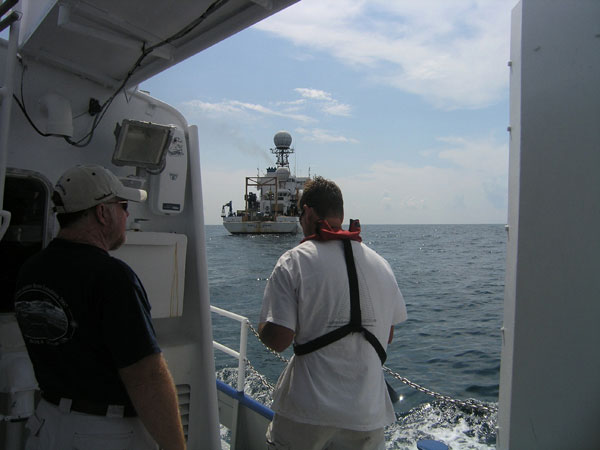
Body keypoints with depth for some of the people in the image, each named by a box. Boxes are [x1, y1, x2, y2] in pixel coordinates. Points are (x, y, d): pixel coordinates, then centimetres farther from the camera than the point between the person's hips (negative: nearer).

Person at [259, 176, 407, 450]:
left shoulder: (293, 262, -11)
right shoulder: (381, 264, 3)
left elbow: (277, 339, -16)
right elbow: (387, 337, 12)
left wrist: (261, 327, 5)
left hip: (308, 411, -3)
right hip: (367, 414, 4)